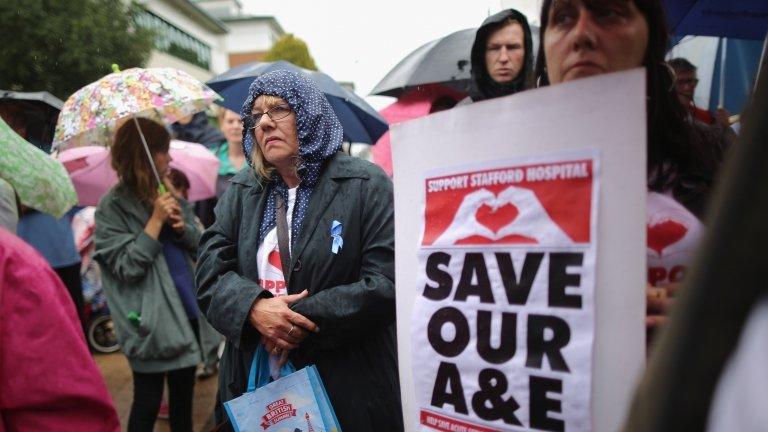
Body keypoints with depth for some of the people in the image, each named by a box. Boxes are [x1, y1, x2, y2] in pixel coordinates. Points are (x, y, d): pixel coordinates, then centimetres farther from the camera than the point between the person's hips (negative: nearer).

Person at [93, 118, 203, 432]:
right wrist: (156, 221, -19)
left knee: (184, 393, 18)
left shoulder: (170, 196, 7)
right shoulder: (113, 207, -10)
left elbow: (200, 245, 9)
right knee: (148, 401, 8)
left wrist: (182, 227, -11)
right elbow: (127, 267, -17)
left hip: (186, 307, 6)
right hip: (151, 318, -6)